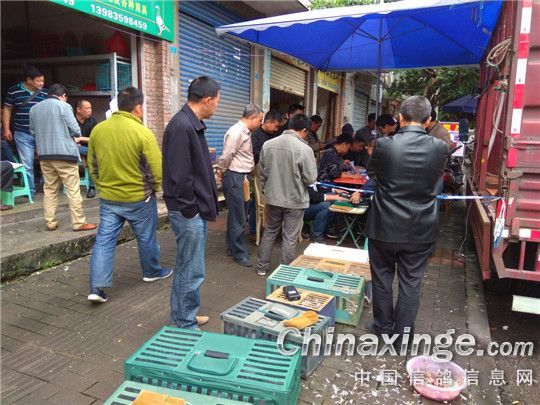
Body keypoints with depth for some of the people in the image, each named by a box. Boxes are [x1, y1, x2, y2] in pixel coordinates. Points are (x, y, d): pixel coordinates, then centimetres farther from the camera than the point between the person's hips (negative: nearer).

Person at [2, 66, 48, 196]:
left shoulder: (44, 93, 5)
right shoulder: (14, 91, 0)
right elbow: (7, 110, 6)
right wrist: (6, 129, 1)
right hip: (23, 134, -2)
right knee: (27, 164, 1)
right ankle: (30, 190, 12)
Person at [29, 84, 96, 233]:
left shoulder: (34, 108, 11)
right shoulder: (63, 106, -6)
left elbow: (32, 132, 15)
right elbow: (75, 130, -8)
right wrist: (72, 136, 13)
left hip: (44, 154, 6)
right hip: (64, 153, -6)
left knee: (49, 189, 12)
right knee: (73, 189, -1)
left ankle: (50, 222, 15)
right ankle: (79, 223, 0)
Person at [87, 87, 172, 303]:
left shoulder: (97, 129, -1)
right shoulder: (143, 133, -17)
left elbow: (92, 165, 8)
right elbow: (157, 170, -16)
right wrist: (153, 188, 3)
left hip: (108, 198, 4)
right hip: (138, 198, -4)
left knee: (104, 240, 9)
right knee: (146, 238, 16)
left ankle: (97, 287, 6)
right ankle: (152, 272, 36)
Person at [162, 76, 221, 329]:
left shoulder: (192, 124, 12)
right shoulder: (181, 126, -20)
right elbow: (178, 175, -24)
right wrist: (191, 210, -16)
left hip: (196, 209, 10)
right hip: (188, 212, -10)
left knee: (188, 268, 20)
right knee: (191, 272, 2)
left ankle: (184, 317, 36)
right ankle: (184, 325, 19)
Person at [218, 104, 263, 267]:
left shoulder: (246, 132, 14)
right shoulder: (236, 132, -18)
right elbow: (226, 157, -17)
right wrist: (223, 173, -4)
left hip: (242, 177, 10)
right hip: (234, 178, -10)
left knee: (237, 215, 18)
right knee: (237, 217, -2)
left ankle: (232, 247, 31)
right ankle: (239, 253, 9)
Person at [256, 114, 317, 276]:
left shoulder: (268, 144, -4)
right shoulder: (304, 149, -18)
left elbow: (261, 172, 4)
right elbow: (310, 178, -13)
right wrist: (313, 165, 6)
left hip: (273, 198, 4)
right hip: (295, 201, -4)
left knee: (269, 232, 20)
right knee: (290, 238, 8)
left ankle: (262, 267, 31)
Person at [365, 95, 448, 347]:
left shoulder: (384, 145, -14)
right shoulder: (440, 148, -9)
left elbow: (371, 173, 6)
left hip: (385, 228, -1)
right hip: (421, 231, 1)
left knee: (382, 277, 17)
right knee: (411, 283, 13)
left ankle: (383, 326, 33)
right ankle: (402, 335, 25)